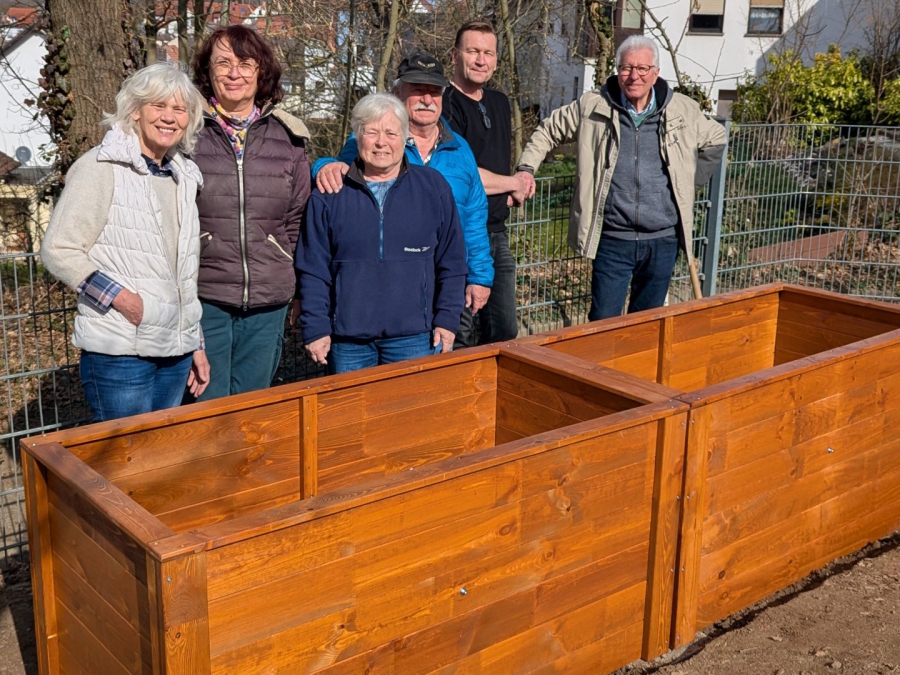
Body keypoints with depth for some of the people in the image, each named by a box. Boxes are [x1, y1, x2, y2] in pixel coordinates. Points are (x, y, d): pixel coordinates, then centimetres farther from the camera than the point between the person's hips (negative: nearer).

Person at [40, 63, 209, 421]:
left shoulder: (183, 176, 13)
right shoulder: (101, 167, -6)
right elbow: (58, 250, -9)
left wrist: (195, 344, 19)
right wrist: (118, 295, -19)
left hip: (176, 352, 6)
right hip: (119, 353, -6)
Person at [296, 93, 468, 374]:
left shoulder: (433, 187, 4)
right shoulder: (329, 195, 3)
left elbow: (451, 262, 6)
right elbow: (313, 269, 3)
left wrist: (447, 319, 1)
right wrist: (315, 329, -2)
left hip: (414, 338, 0)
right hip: (347, 338, 0)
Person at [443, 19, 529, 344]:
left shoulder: (499, 102, 14)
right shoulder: (445, 104, -12)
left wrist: (513, 190, 4)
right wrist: (513, 184, -5)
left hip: (497, 233, 8)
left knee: (505, 334, 13)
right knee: (458, 340, -1)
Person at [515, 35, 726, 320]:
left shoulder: (684, 111, 4)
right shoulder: (592, 107, -1)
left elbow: (716, 139, 21)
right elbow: (548, 131, 12)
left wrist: (691, 179, 13)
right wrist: (526, 168, 0)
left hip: (663, 241, 2)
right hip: (613, 240, -2)